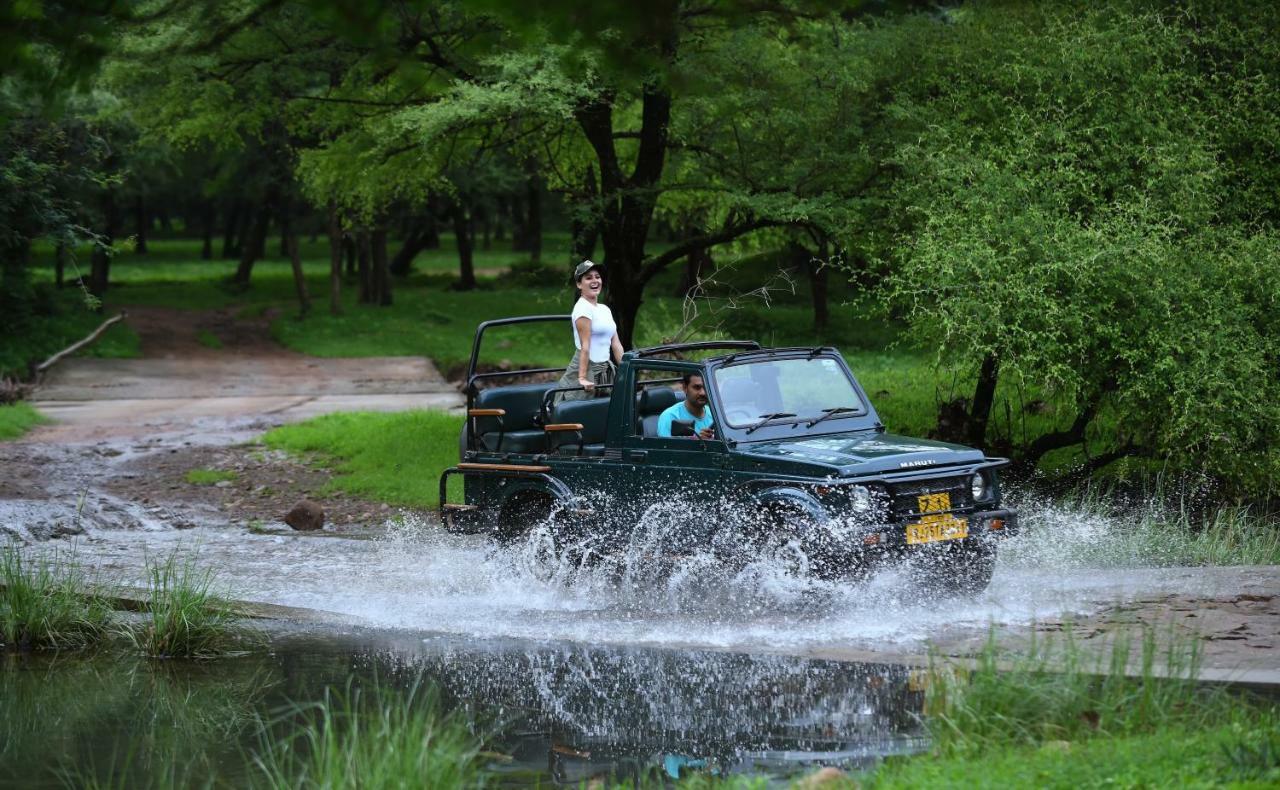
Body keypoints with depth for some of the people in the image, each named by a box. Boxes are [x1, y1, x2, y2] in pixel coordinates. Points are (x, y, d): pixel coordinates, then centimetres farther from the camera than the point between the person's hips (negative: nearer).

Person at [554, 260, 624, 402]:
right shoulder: (583, 308, -9)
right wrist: (582, 378, -20)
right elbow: (585, 346, -17)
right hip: (586, 370, -8)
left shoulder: (605, 309, 15)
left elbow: (616, 344, 15)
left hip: (604, 372, 8)